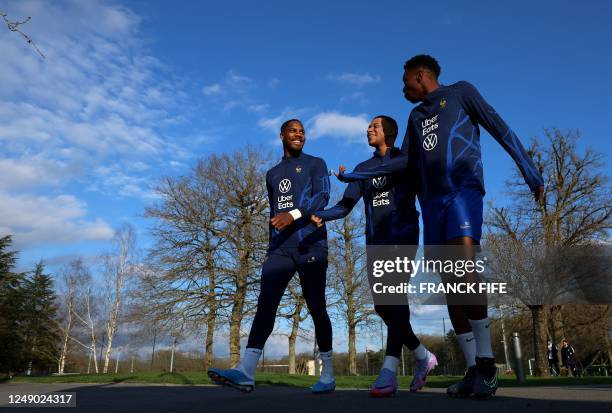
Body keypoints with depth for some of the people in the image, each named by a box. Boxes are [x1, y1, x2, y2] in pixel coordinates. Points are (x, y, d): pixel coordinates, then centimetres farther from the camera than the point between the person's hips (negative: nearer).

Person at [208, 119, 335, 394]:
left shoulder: (315, 164, 10)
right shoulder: (272, 174, 26)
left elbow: (322, 196, -8)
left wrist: (294, 214, -24)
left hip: (310, 245, -4)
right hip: (280, 248, 4)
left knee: (316, 307, -2)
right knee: (266, 303, -12)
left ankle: (328, 374, 9)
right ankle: (246, 371, -20)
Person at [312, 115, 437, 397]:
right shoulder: (363, 168, 20)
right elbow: (345, 206, 10)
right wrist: (319, 216, -8)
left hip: (402, 235, -4)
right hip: (376, 240, 5)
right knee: (383, 306, 1)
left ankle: (389, 371, -29)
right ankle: (423, 356, 20)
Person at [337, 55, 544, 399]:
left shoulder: (461, 92, 11)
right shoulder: (416, 116, 27)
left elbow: (500, 129, 5)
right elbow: (405, 161, 22)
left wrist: (532, 173, -4)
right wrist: (357, 175, 18)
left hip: (464, 190, -5)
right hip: (432, 200, 6)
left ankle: (487, 361, -15)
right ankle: (474, 369, -1)